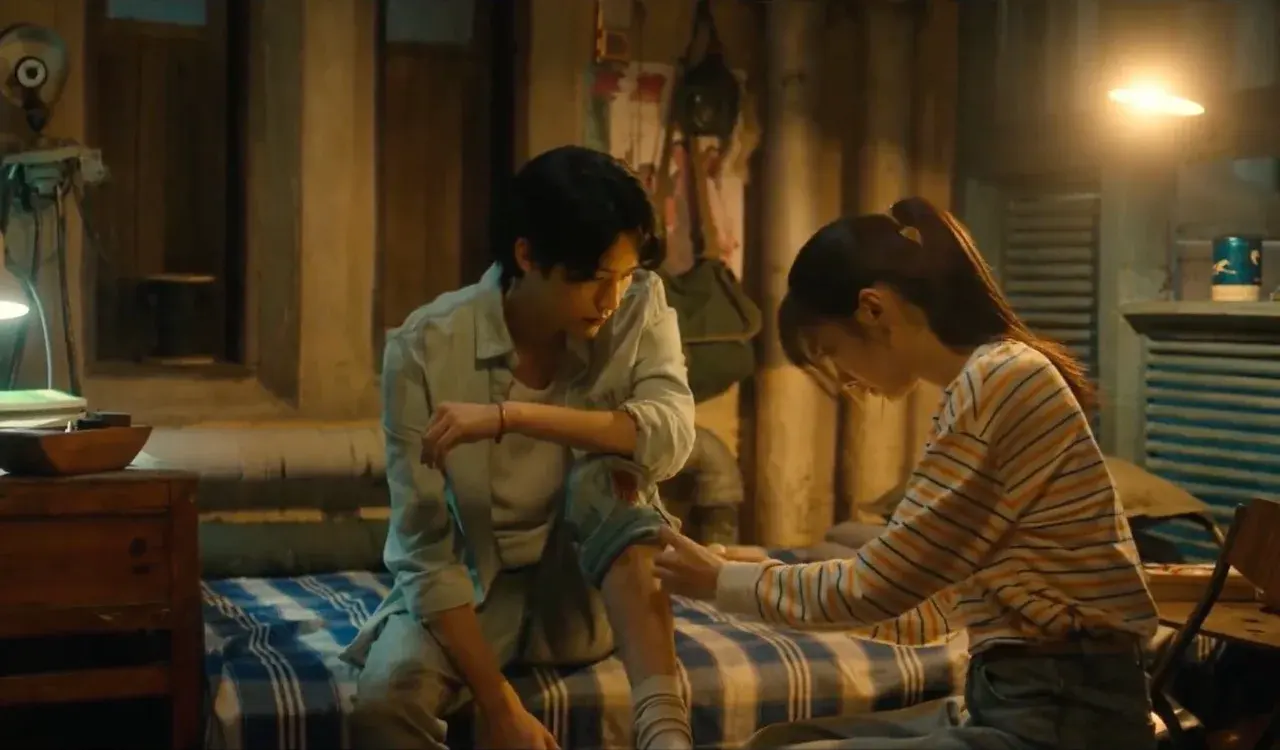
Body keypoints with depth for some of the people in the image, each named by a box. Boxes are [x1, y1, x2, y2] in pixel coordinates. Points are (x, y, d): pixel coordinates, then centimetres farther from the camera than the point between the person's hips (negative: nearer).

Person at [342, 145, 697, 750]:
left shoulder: (640, 308, -11)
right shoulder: (425, 348, -19)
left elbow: (672, 437, -30)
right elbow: (424, 548, -20)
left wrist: (510, 416, -39)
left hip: (586, 589, 2)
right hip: (469, 588, -2)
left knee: (612, 479, -31)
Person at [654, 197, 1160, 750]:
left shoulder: (997, 381, -15)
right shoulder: (991, 380, 15)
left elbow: (882, 582, -12)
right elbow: (953, 597, 17)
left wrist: (722, 582, 2)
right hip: (1017, 700, 10)